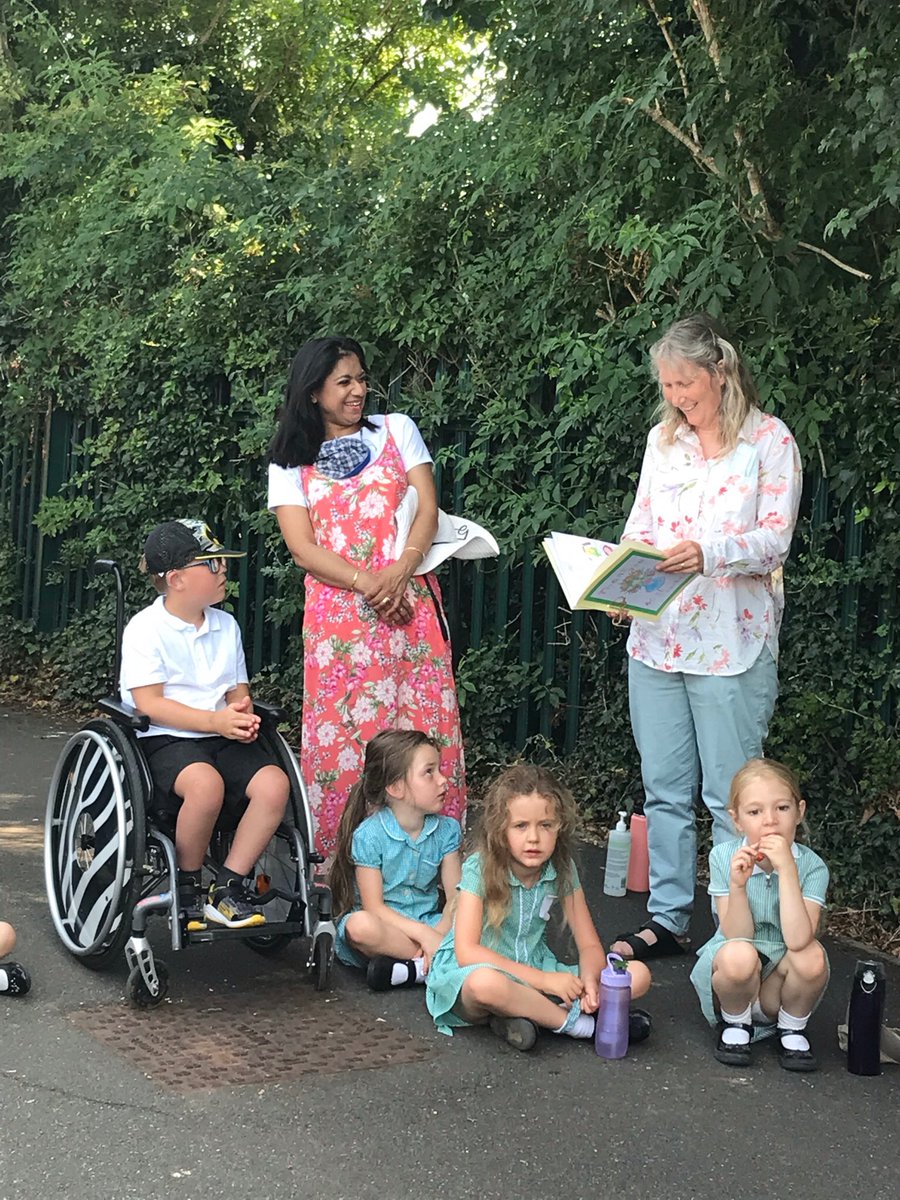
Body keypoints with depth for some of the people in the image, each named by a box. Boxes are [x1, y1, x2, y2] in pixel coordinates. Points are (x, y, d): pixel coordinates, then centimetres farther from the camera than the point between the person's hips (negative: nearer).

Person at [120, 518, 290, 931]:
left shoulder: (226, 625, 14)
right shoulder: (146, 628, -5)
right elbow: (149, 703, -13)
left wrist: (240, 712, -8)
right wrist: (215, 721, -22)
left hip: (222, 737, 6)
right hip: (164, 740, -6)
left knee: (274, 783, -22)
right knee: (206, 783, -37)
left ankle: (227, 888, -10)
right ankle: (187, 888, -12)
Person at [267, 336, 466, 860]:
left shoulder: (396, 430, 12)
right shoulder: (291, 464, 10)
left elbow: (428, 508, 3)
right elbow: (302, 548, 0)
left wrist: (400, 570, -14)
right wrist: (366, 584, -15)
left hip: (410, 604, 0)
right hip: (337, 614, 0)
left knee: (424, 728, -4)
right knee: (342, 735, -2)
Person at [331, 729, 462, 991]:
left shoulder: (446, 830, 0)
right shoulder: (369, 834, -13)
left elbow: (455, 896, -5)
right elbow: (374, 907, -15)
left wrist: (439, 934, -25)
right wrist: (424, 934, -26)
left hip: (430, 924, 3)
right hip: (384, 925, -3)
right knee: (360, 925, -38)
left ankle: (407, 969, -27)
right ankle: (434, 966, -24)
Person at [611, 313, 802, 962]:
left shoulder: (770, 440, -4)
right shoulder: (663, 440, 13)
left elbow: (775, 541, -11)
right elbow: (640, 525, 14)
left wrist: (708, 553, -28)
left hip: (731, 645, -5)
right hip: (655, 636, 5)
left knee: (732, 798, -1)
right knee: (664, 789, 11)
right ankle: (667, 920, 22)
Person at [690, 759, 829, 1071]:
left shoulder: (811, 867, -13)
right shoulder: (724, 857, -11)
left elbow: (797, 940, -27)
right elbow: (737, 937, -14)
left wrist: (786, 869, -31)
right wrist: (737, 885, -31)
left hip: (780, 983, 1)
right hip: (732, 978, -1)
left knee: (813, 956, -31)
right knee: (739, 955, -34)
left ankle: (792, 1030, 0)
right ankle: (735, 1024, -1)